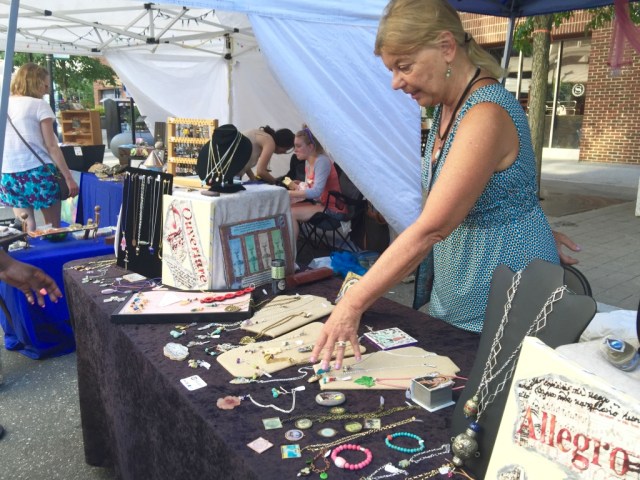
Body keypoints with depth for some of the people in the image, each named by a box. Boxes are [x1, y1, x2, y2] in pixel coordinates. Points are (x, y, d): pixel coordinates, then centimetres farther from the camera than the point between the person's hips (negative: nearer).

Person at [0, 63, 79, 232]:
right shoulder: (39, 105, -4)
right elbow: (51, 146, -8)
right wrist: (68, 177, -6)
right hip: (37, 172, -5)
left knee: (25, 229, 8)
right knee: (54, 229, 8)